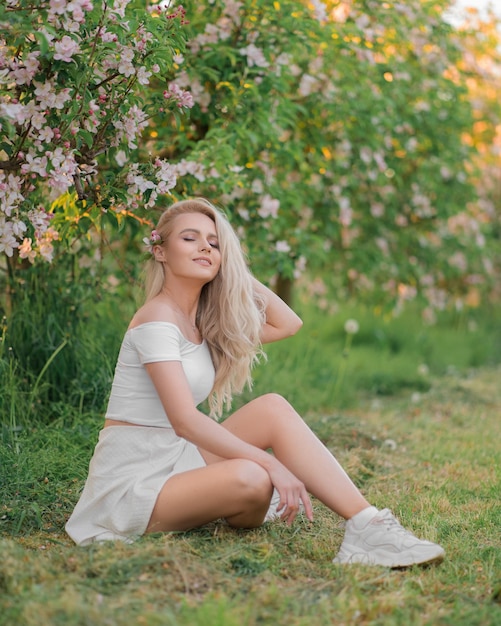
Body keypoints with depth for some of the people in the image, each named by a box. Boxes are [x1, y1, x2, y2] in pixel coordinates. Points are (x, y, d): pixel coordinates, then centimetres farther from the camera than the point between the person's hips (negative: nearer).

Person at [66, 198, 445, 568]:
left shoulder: (206, 321, 11)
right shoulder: (158, 320, -15)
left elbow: (289, 324, 14)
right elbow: (185, 420, -24)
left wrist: (235, 271, 9)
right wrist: (271, 463, -27)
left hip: (175, 458, 9)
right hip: (132, 479, -8)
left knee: (273, 408, -13)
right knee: (250, 479, -34)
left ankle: (366, 523, -17)